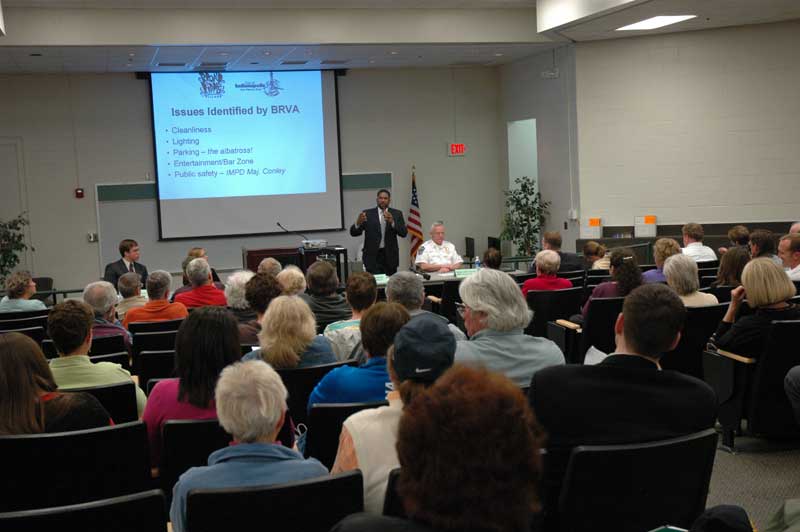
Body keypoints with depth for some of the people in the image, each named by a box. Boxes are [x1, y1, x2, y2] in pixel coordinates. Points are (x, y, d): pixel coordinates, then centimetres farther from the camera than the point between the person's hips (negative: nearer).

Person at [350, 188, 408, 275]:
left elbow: (404, 233, -6)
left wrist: (392, 222, -23)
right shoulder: (368, 214, 3)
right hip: (372, 256, -2)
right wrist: (358, 223, -25)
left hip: (390, 256, 2)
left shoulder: (397, 214, 6)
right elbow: (353, 232, -2)